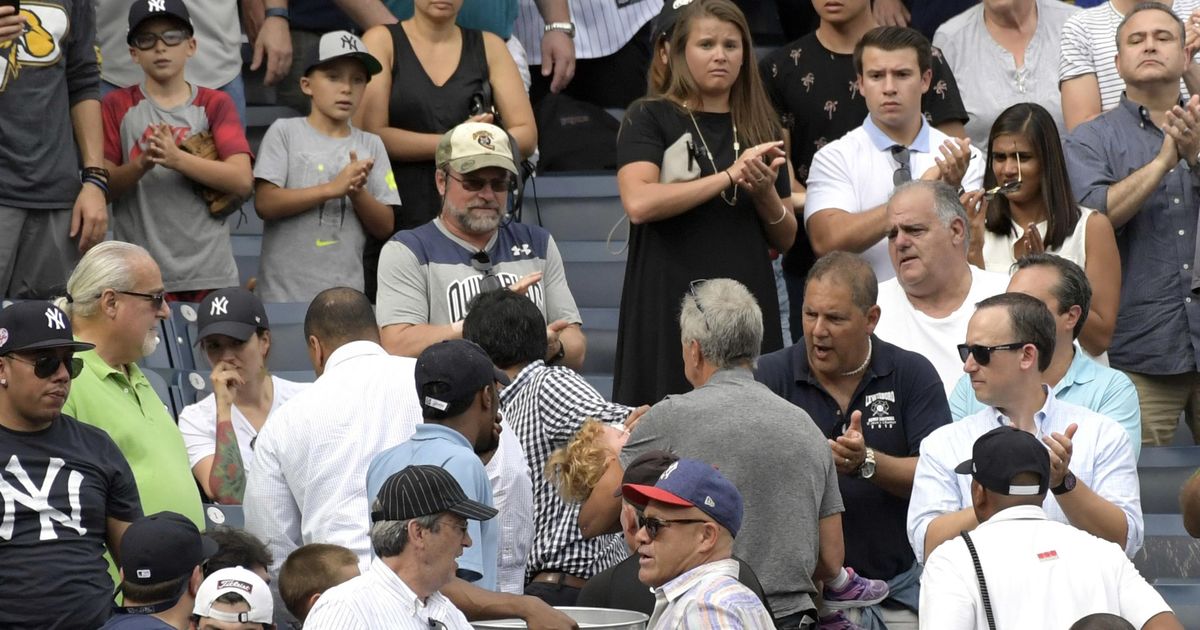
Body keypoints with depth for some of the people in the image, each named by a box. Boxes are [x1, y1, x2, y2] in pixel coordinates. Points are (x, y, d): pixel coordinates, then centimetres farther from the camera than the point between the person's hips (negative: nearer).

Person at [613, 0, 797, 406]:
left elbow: (785, 240, 15)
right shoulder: (650, 118, 1)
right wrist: (730, 176, -15)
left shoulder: (760, 128, 14)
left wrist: (765, 193, -5)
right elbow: (638, 203, -16)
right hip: (669, 311, -4)